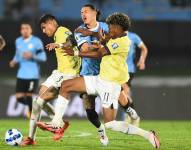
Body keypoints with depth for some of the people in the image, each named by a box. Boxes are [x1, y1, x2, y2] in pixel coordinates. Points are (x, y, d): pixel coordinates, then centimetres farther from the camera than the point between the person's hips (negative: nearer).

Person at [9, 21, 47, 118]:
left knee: (29, 96, -6)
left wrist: (32, 56, -22)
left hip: (33, 75, -5)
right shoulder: (18, 41, 10)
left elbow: (43, 57, -6)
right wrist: (14, 61, 3)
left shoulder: (36, 42, -7)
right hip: (21, 74, 5)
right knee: (19, 98, -2)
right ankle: (33, 106, 26)